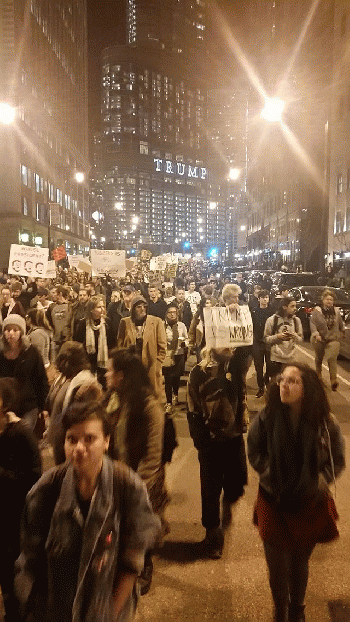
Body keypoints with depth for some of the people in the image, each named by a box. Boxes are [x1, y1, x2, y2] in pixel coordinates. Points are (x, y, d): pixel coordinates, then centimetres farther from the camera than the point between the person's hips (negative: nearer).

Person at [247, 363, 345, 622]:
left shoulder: (325, 422, -15)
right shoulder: (267, 418, -15)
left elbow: (337, 460, -1)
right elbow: (255, 452, -2)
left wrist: (320, 480, -13)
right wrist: (271, 476, -10)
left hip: (310, 504, 1)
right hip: (274, 503, 0)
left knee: (300, 562, 21)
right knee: (278, 565, 11)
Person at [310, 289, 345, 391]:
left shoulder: (336, 312, 6)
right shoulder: (317, 311, -5)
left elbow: (341, 325, 19)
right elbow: (312, 323, -10)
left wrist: (341, 335, 19)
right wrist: (315, 334, -20)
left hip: (333, 339, 1)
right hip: (320, 339, -1)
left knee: (332, 358, -11)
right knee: (319, 357, 16)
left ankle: (333, 380, -11)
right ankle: (318, 374, 39)